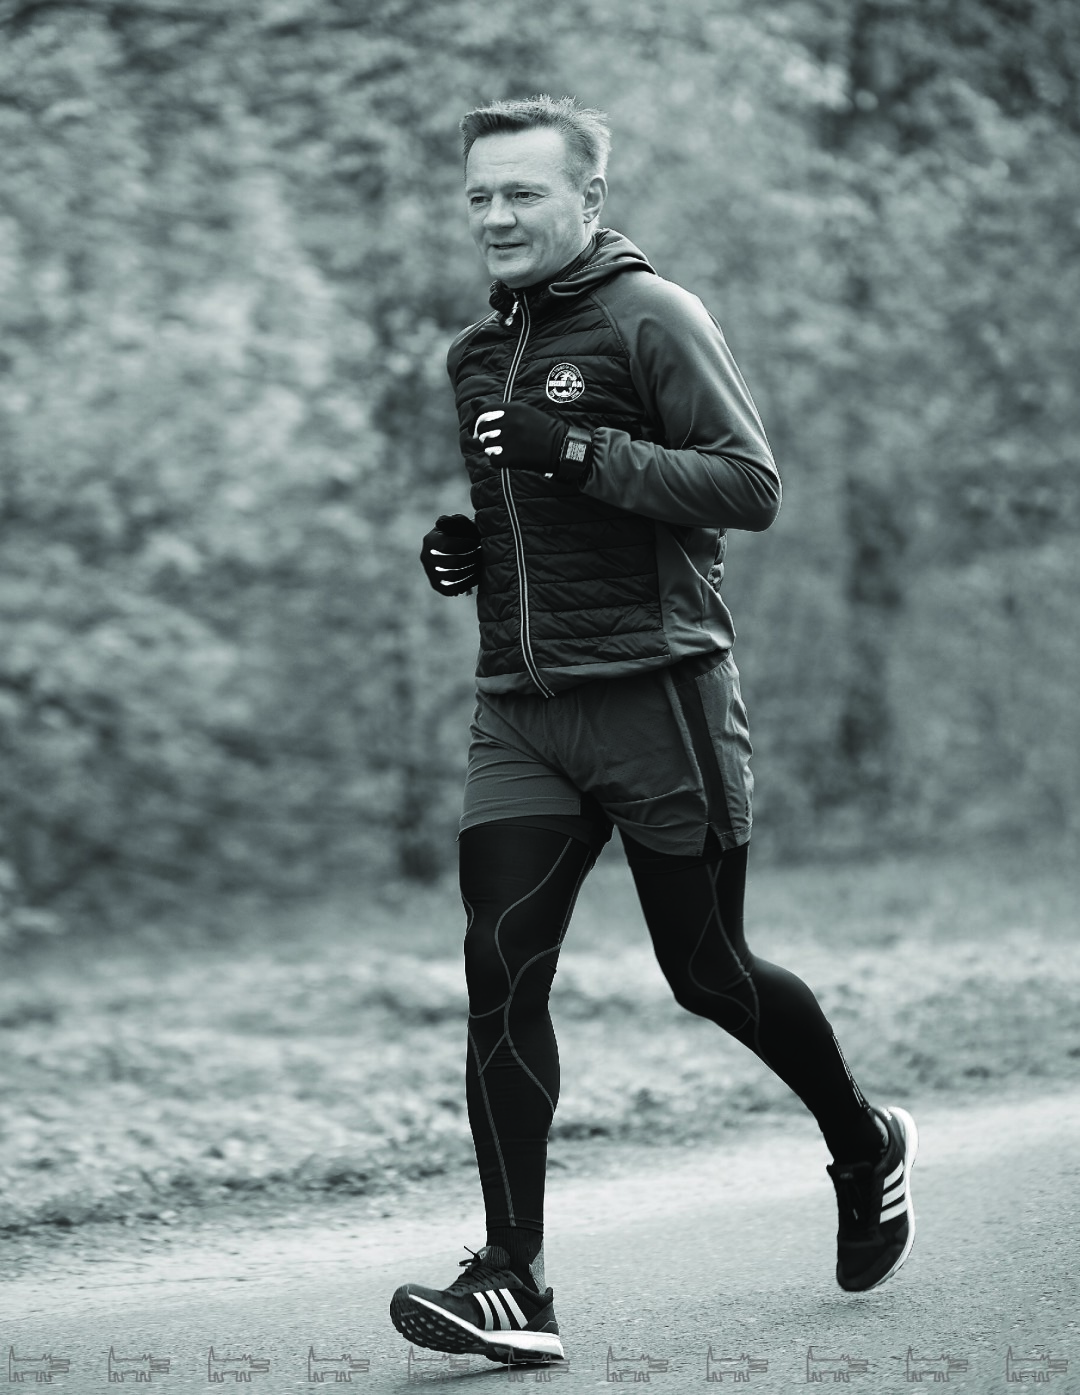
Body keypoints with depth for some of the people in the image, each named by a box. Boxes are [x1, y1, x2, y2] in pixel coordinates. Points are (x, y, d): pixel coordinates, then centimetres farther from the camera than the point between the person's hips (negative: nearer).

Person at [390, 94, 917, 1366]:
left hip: (657, 694, -6)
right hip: (519, 712, 6)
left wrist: (578, 450, -22)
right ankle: (512, 1284, -8)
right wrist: (465, 552, 9)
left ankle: (864, 1145, 32)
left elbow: (751, 487, -14)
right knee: (501, 972, -8)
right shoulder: (476, 355, 17)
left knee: (706, 973, 4)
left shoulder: (653, 319, -6)